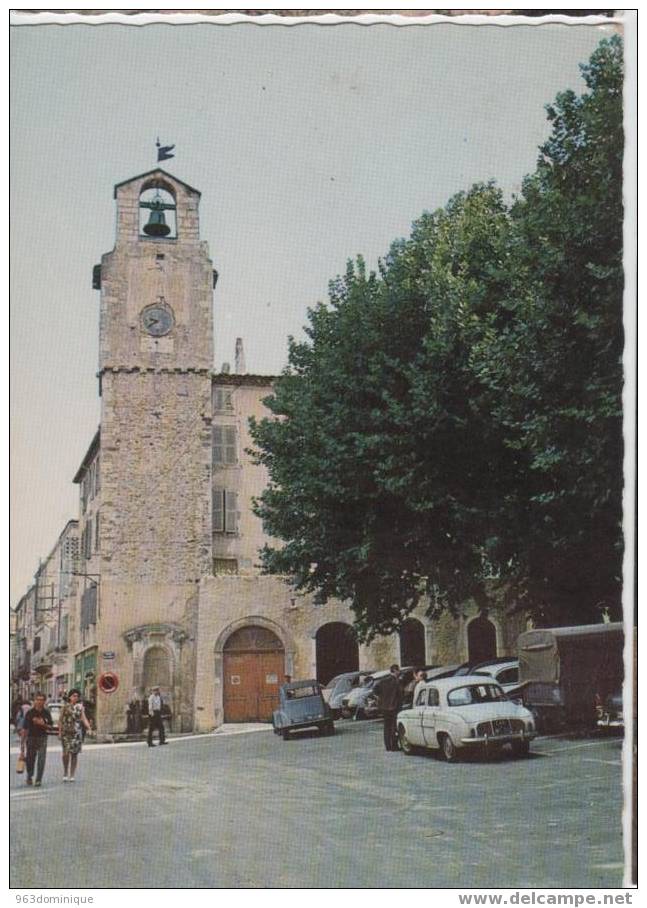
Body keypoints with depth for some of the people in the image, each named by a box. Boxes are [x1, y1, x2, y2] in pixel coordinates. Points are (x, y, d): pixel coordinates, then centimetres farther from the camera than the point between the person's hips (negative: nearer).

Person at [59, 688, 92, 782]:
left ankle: (72, 775, 11)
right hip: (66, 732, -2)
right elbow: (60, 720, 6)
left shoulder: (80, 707, 8)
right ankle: (65, 773, 11)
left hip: (77, 732, 2)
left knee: (74, 753, 3)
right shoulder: (65, 706, 4)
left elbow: (84, 719, 4)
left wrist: (89, 728, -10)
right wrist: (60, 732, 0)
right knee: (66, 753, -8)